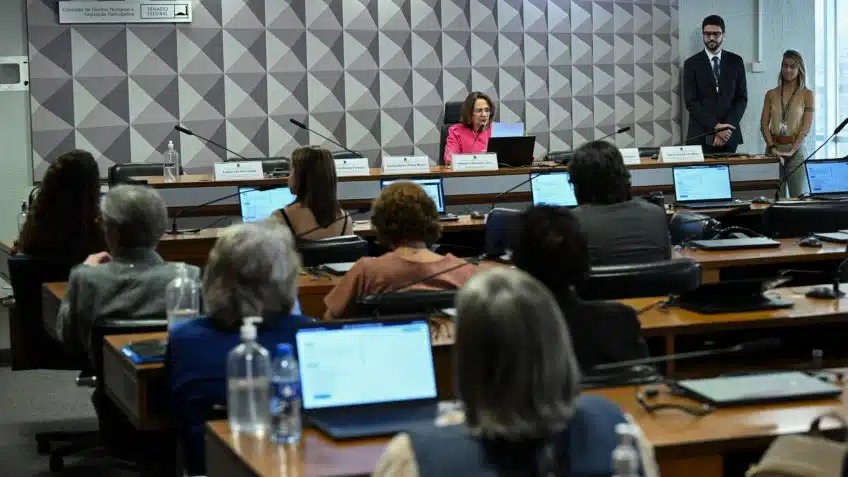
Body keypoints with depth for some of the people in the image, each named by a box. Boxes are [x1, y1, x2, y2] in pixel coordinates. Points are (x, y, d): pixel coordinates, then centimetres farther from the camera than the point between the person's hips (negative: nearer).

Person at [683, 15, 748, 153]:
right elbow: (691, 102, -3)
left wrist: (726, 128, -8)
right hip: (701, 136, -2)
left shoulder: (735, 61, 9)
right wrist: (716, 126, -13)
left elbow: (742, 98, 6)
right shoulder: (691, 64, 3)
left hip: (729, 135, 2)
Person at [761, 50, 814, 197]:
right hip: (773, 148, 2)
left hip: (796, 149, -2)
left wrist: (791, 151, -15)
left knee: (798, 196, -3)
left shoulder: (807, 95, 1)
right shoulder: (771, 94, 8)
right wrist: (772, 148, -10)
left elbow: (806, 127, -6)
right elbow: (764, 124, 4)